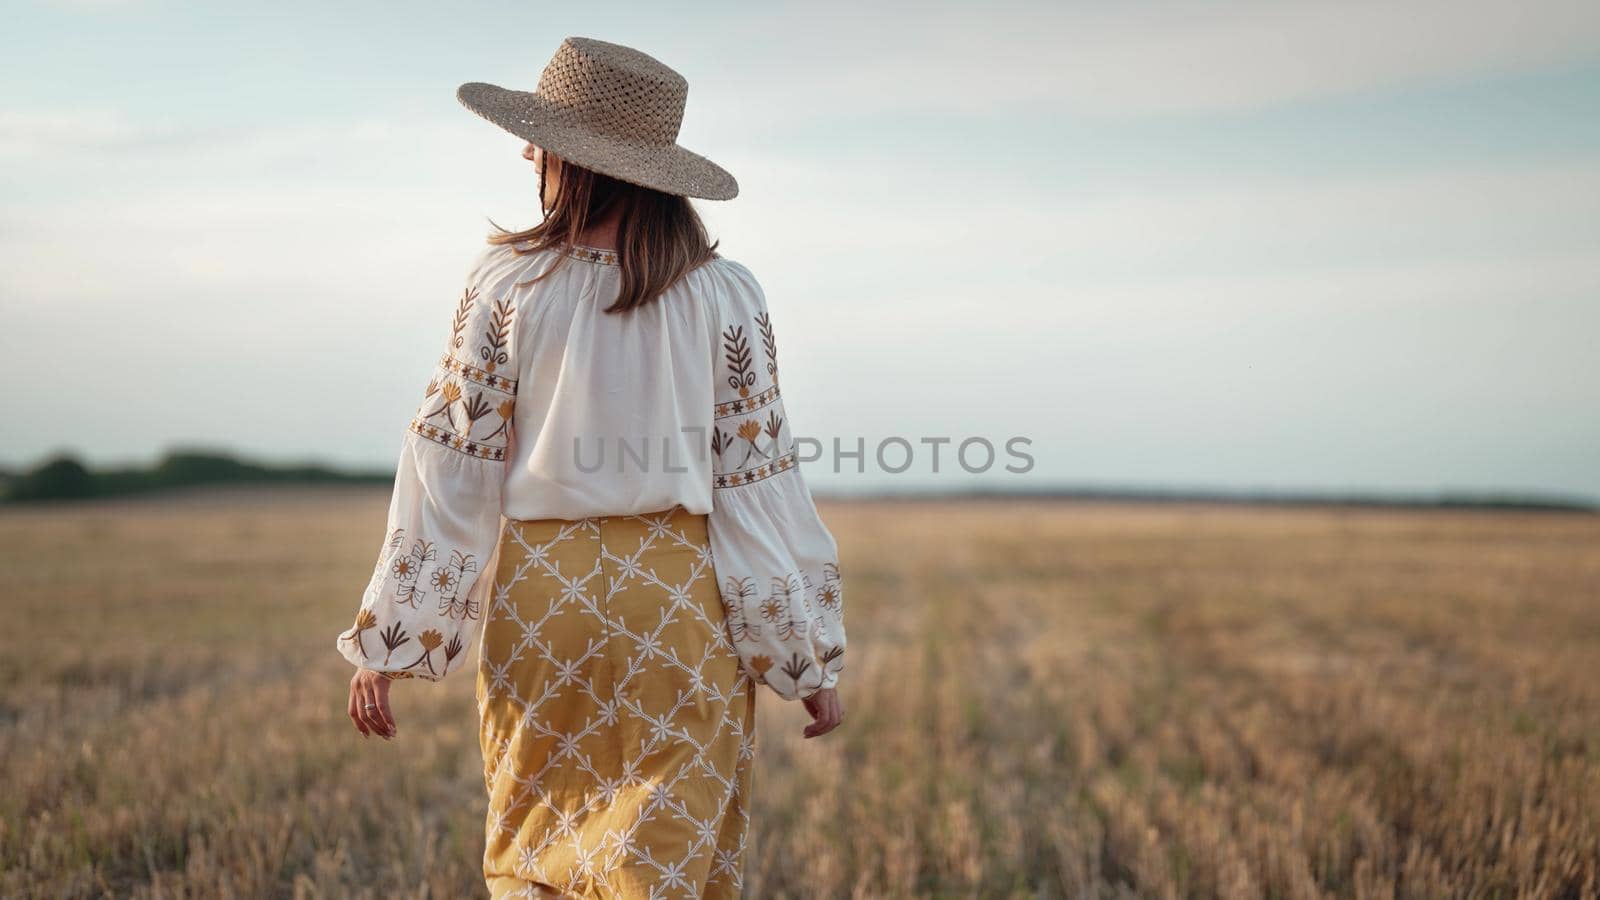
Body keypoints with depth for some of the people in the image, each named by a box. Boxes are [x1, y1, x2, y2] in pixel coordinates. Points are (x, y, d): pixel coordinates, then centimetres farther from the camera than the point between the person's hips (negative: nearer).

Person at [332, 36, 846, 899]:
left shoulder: (505, 282, -5)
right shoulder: (724, 298, -4)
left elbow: (450, 467, -6)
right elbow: (754, 480, -4)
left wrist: (387, 642, 0)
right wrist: (811, 658, 3)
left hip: (536, 592, 1)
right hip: (680, 599, 0)